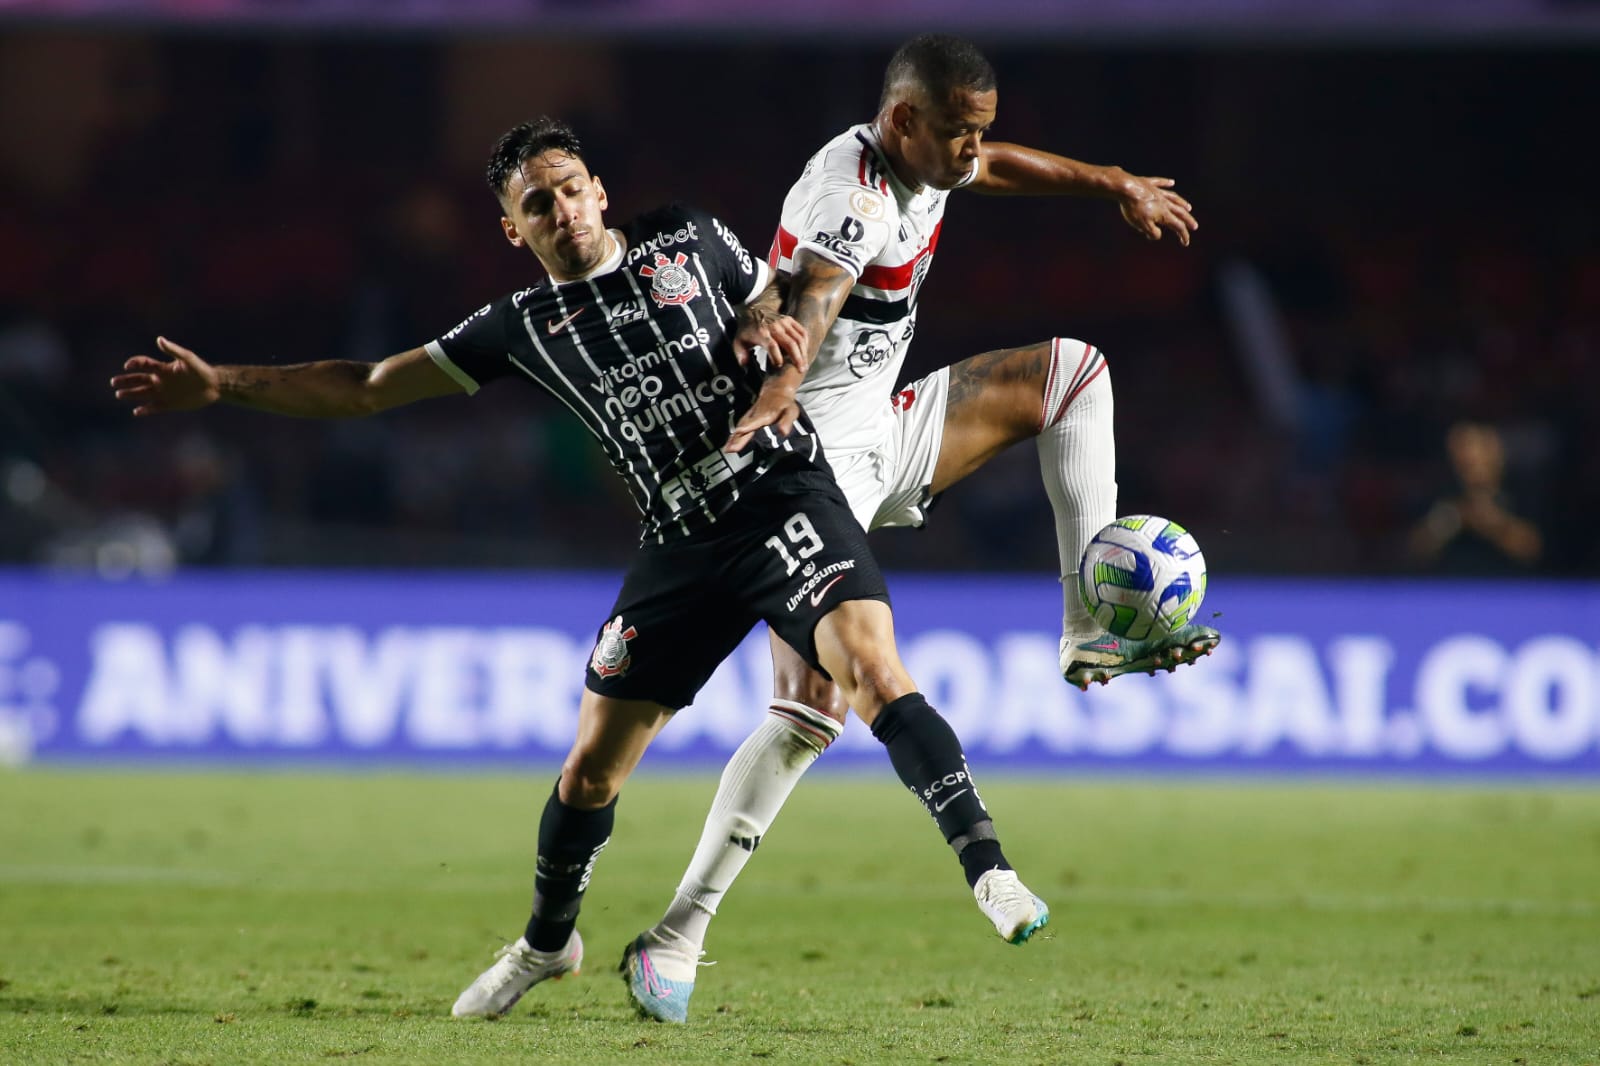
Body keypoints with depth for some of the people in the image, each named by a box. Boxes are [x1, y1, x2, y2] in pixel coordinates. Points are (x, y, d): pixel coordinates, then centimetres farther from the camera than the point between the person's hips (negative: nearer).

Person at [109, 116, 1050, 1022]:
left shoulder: (688, 241, 7)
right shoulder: (523, 328, 9)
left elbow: (784, 308, 19)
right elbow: (367, 388, 12)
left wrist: (768, 322, -7)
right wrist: (222, 385, 6)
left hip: (783, 493, -3)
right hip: (682, 546, 3)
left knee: (874, 670, -27)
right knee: (593, 766, 5)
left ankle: (989, 870, -27)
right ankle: (548, 941, 30)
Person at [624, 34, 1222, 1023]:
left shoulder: (925, 158, 4)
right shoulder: (851, 195, -24)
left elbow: (999, 167, 30)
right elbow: (812, 300, -45)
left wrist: (1118, 185, 41)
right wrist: (780, 389, -64)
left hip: (885, 435, 10)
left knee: (1072, 369, 14)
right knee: (814, 709, -18)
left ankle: (1094, 629, 8)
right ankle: (679, 933, -14)